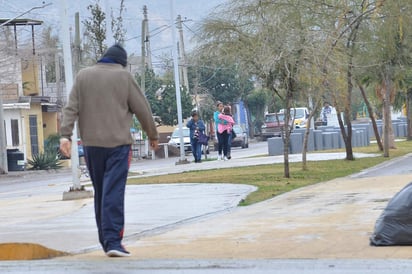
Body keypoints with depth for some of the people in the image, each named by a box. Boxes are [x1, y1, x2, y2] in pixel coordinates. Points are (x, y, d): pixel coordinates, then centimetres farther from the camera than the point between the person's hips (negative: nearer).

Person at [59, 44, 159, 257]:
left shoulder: (83, 76, 10)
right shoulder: (123, 76, 0)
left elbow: (71, 108, 1)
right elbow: (142, 109, 2)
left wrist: (65, 135, -4)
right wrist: (153, 135, 13)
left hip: (91, 144, 4)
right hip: (118, 143, -4)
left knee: (99, 192, 14)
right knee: (114, 192, -9)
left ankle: (106, 240, 19)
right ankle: (113, 241, -17)